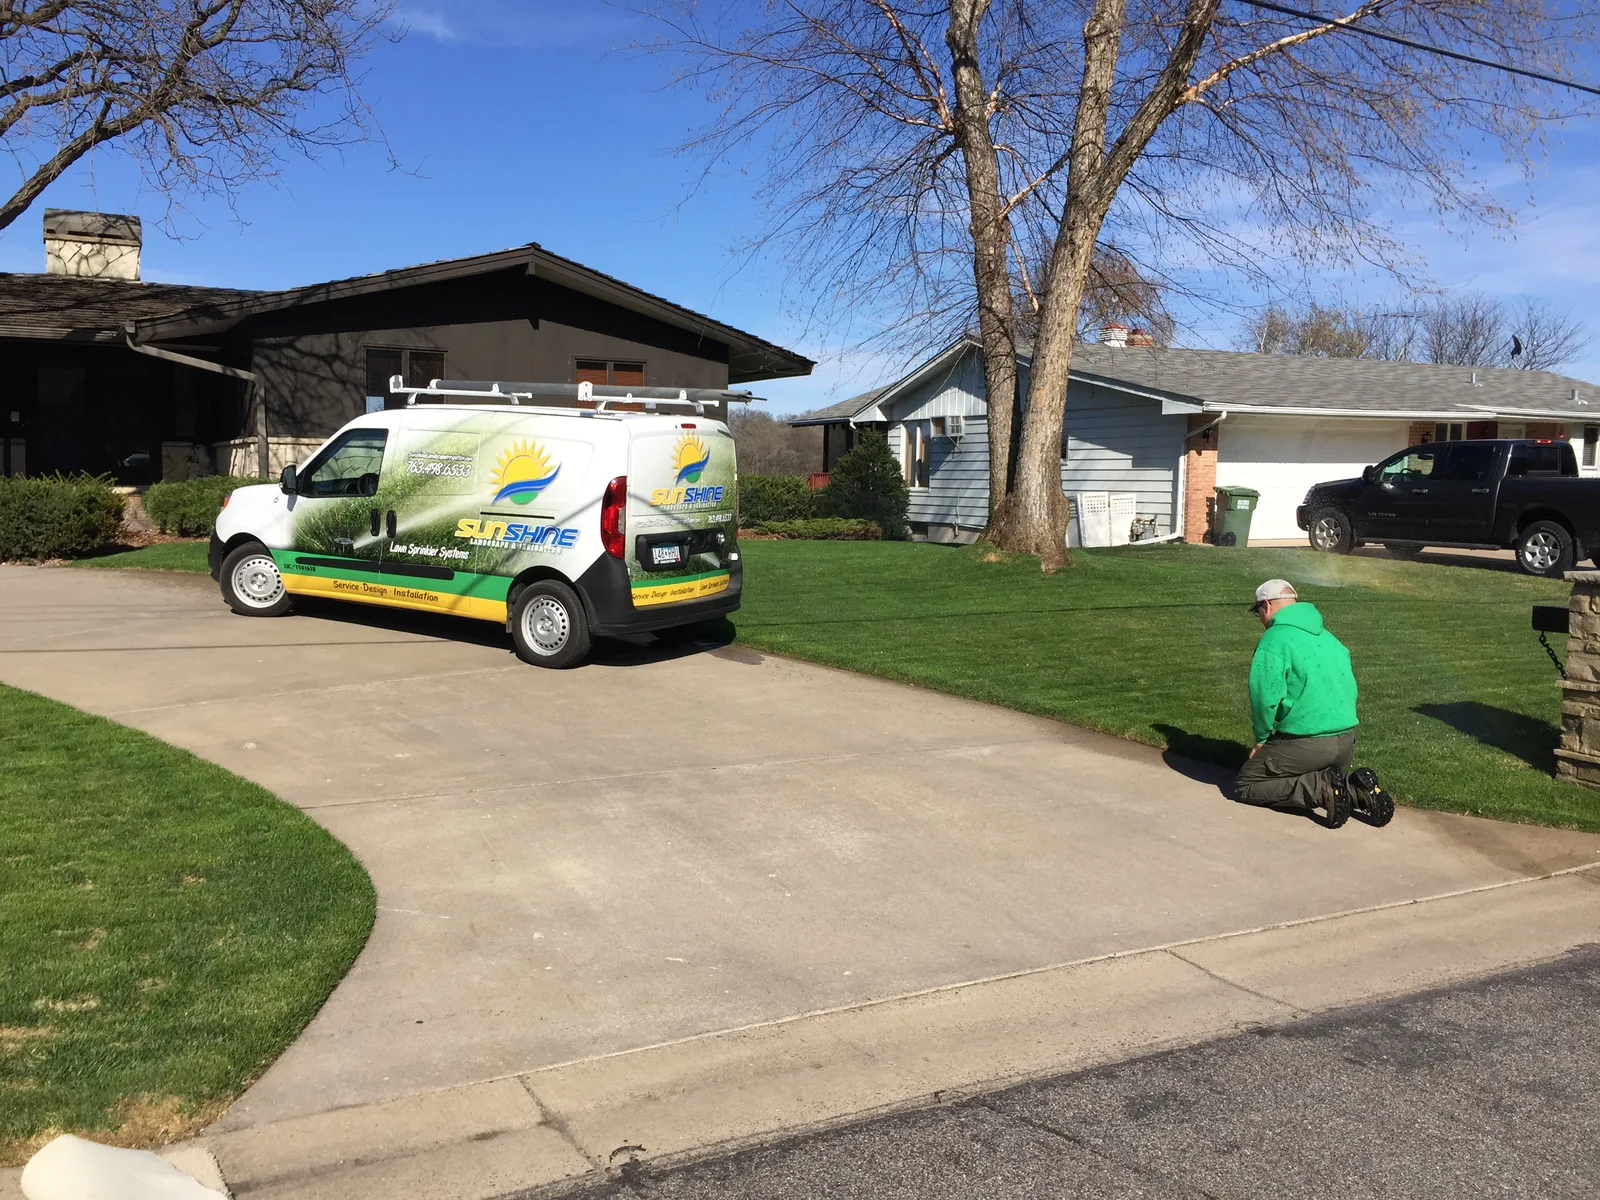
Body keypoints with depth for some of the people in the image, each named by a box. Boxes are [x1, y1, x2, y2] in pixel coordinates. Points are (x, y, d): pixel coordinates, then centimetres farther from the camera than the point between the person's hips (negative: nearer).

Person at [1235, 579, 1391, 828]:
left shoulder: (1274, 639, -11)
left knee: (1245, 786, 6)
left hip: (1305, 743, -8)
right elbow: (1349, 689, 21)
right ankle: (1355, 788, 2)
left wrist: (1261, 738, -4)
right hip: (1347, 742, 8)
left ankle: (1321, 789, -11)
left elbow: (1265, 695, -19)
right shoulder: (1328, 637, 15)